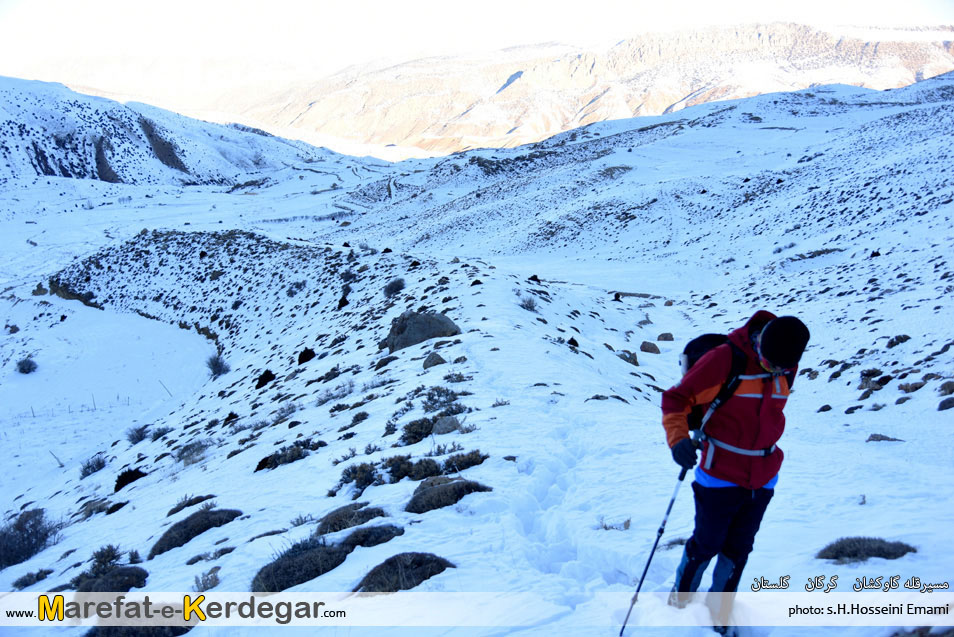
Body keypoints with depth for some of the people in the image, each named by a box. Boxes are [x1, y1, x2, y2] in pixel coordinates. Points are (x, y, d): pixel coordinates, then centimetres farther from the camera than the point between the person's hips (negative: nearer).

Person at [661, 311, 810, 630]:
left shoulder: (786, 369, -1)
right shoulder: (725, 359, -20)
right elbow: (676, 399, -16)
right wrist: (678, 437, -30)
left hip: (762, 480, 5)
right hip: (720, 477, -5)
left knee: (738, 549, 15)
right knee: (707, 544, 7)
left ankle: (719, 611, 32)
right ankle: (680, 598, 31)